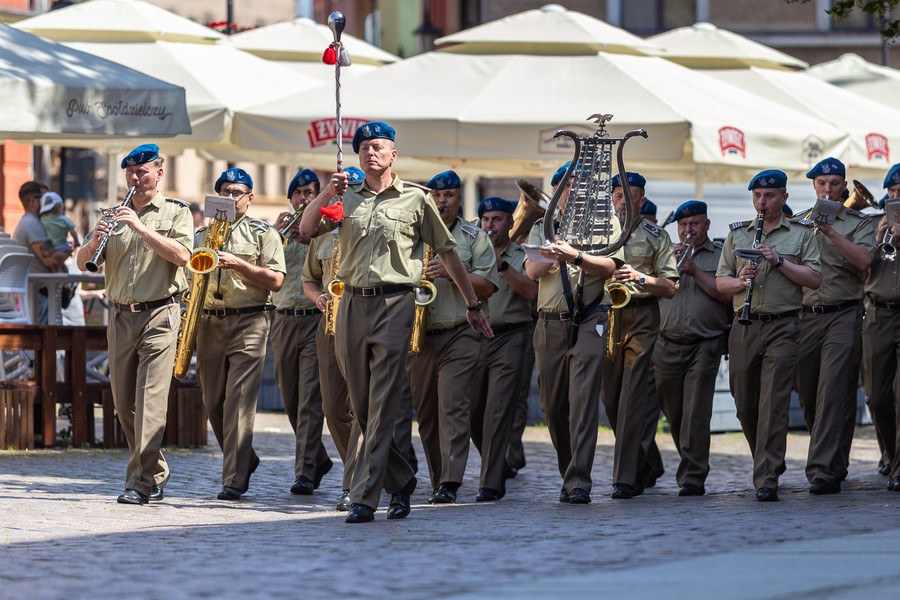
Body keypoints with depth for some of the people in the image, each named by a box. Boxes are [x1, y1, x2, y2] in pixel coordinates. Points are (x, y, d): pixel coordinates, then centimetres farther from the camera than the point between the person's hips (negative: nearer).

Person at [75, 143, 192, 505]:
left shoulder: (176, 212, 4)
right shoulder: (113, 216, 16)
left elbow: (181, 255, -13)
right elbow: (82, 262, 10)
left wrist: (140, 228, -19)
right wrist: (94, 241, -12)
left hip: (159, 315, -5)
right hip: (120, 316, 5)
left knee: (150, 398, -14)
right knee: (124, 403, 8)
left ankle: (142, 482, -19)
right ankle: (155, 472, 22)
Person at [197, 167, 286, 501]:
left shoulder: (263, 233, 4)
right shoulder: (201, 235, 16)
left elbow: (276, 281, -4)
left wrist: (238, 264, -14)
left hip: (249, 322, -5)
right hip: (210, 323, 5)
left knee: (239, 401, -13)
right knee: (214, 403, 8)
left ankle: (234, 481, -16)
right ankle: (245, 461, 31)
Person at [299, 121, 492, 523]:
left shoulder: (415, 199, 6)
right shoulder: (346, 199, 13)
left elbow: (447, 251, 11)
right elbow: (306, 229, 5)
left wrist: (472, 304, 13)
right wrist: (326, 195, -10)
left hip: (394, 304, -4)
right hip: (352, 305, 4)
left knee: (382, 407, -9)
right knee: (360, 408, 8)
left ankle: (364, 498, -11)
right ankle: (400, 480, 25)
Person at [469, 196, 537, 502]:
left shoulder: (522, 256, 6)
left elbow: (531, 291, -9)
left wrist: (502, 266, -16)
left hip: (509, 336, -4)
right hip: (473, 338, 4)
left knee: (498, 411, -12)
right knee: (473, 413, 5)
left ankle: (490, 484, -14)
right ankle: (496, 468, 28)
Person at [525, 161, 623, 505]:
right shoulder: (543, 227, 15)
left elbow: (609, 267, -6)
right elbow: (533, 270, 1)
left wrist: (576, 256, -21)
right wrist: (557, 255, -17)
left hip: (589, 321, -4)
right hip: (550, 324, 4)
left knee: (583, 401, -14)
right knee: (553, 405, 6)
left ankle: (579, 483, -18)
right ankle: (568, 473, 21)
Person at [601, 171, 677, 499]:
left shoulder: (656, 236, 7)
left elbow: (669, 287, 3)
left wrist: (640, 277, -13)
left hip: (641, 316, -4)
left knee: (633, 398, -13)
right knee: (612, 399, 7)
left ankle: (626, 478, -16)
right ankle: (649, 466, 25)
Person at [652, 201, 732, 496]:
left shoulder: (721, 256, 6)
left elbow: (727, 294, -7)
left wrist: (694, 270, -11)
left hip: (705, 346, -4)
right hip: (667, 346, 4)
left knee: (696, 413, -11)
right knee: (674, 415, 9)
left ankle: (693, 477, -12)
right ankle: (690, 466, 25)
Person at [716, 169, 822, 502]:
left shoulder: (801, 234, 7)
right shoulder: (737, 233, 15)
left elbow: (814, 278, -1)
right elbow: (720, 281, 12)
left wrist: (779, 261, -11)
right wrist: (740, 281, -9)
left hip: (782, 327, -4)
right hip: (744, 327, 4)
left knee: (773, 404, -12)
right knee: (745, 405, 7)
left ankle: (767, 480, -16)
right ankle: (769, 464, 28)